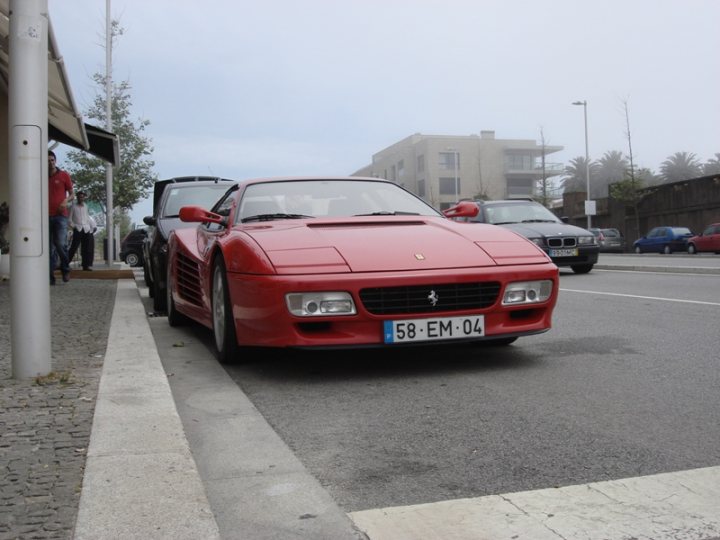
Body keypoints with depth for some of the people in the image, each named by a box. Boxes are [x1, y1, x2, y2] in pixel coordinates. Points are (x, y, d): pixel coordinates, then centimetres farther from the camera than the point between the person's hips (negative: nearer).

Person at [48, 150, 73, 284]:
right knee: (50, 248, 1)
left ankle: (65, 269, 7)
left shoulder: (64, 175, 6)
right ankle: (50, 276, 4)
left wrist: (66, 201, -13)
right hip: (47, 216, 3)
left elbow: (72, 195, 8)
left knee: (60, 244, -15)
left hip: (60, 215, -3)